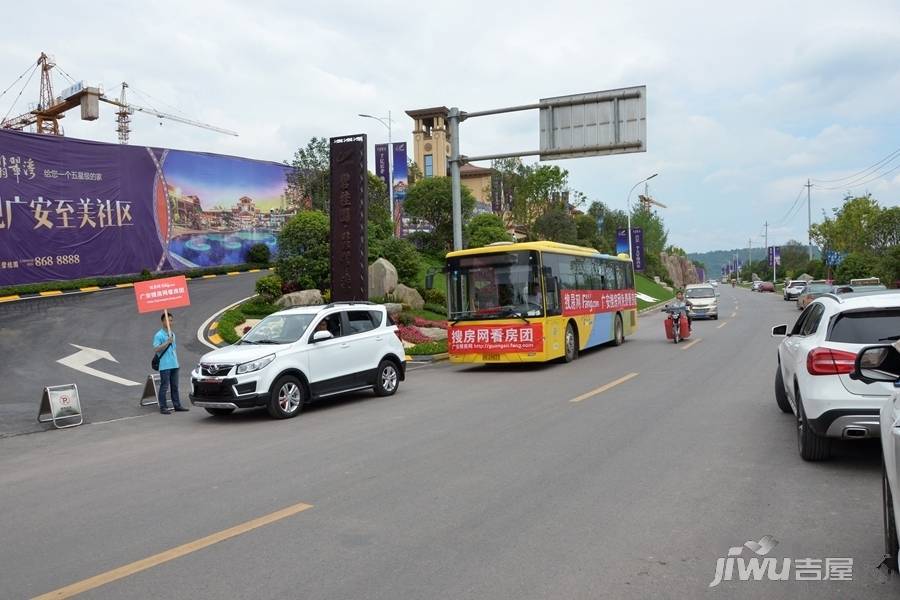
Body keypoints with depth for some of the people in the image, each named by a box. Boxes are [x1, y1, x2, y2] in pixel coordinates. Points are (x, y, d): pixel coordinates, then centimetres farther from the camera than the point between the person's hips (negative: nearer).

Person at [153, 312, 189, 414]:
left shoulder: (172, 334, 15)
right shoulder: (159, 335, -8)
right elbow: (156, 349, -16)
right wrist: (167, 342, -22)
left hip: (174, 365, 7)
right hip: (164, 366, -7)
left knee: (175, 386, 12)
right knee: (164, 387, -3)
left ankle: (177, 405, 18)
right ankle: (163, 407, 2)